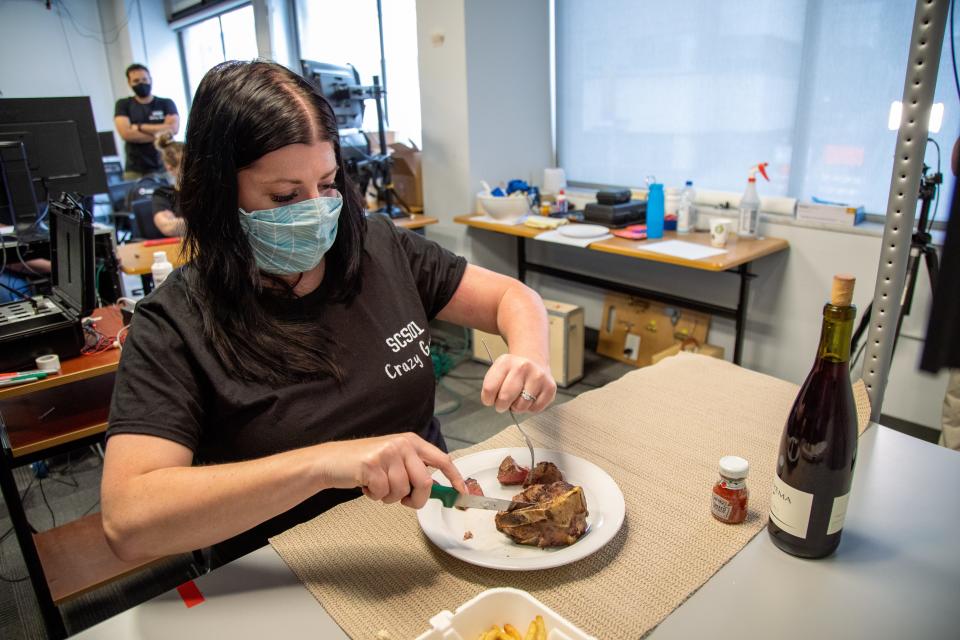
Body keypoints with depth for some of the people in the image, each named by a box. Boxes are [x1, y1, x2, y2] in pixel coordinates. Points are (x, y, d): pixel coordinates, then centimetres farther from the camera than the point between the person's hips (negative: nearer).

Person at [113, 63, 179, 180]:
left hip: (164, 167, 0)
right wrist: (159, 135, -9)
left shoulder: (166, 103, 9)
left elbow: (173, 128, -7)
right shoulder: (123, 104, 10)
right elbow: (126, 133, -5)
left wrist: (139, 127, -3)